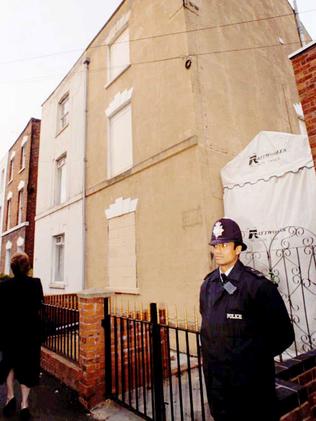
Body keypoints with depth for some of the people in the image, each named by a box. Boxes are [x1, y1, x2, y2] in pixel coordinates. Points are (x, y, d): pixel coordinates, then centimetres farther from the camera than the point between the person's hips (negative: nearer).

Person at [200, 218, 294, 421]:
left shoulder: (258, 284, -19)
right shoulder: (208, 284, 1)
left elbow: (283, 334, -12)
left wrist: (257, 357, -4)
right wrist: (209, 354, 10)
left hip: (250, 381, -5)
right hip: (215, 377, 6)